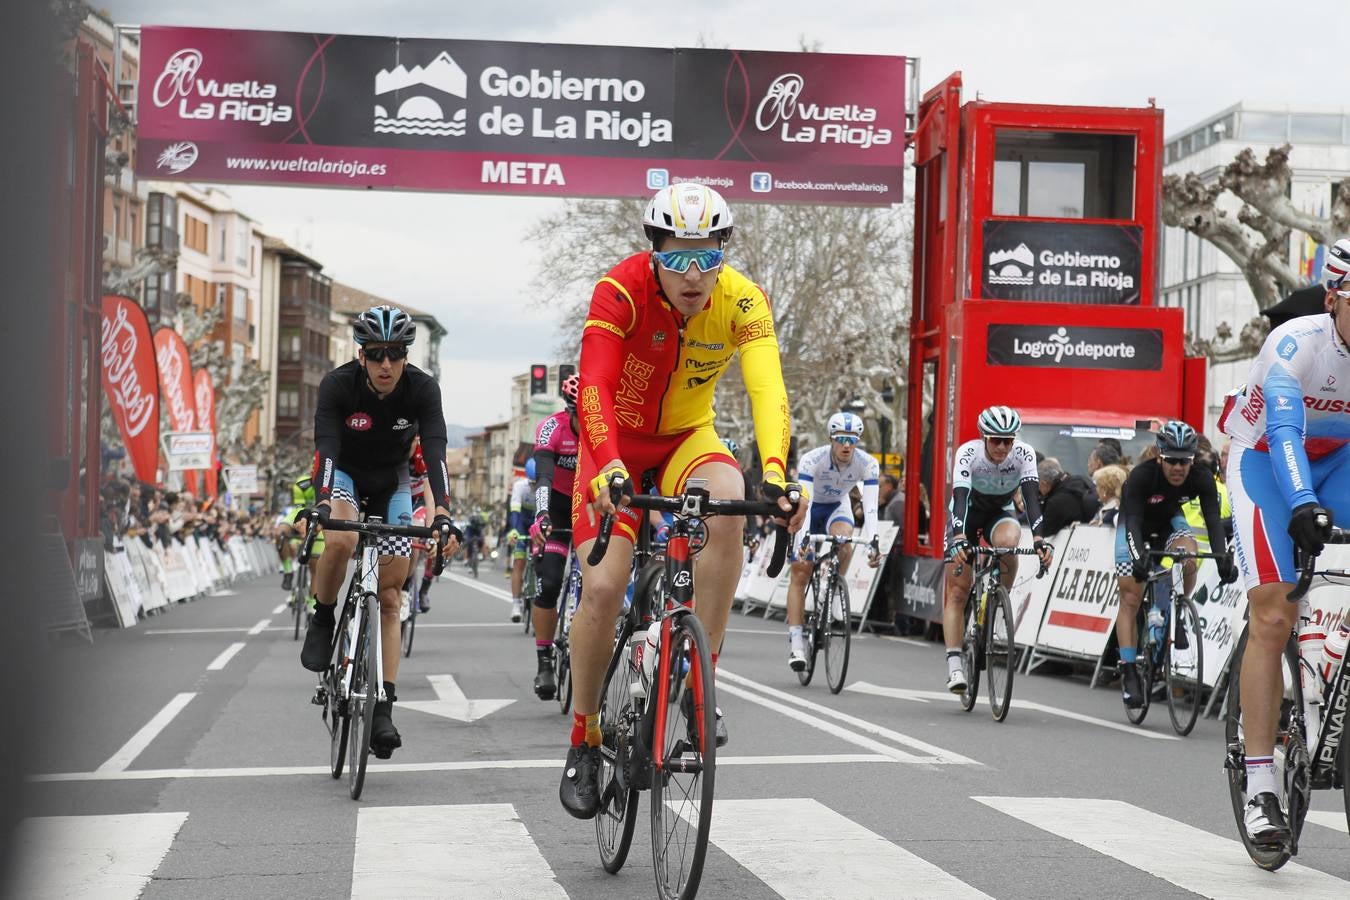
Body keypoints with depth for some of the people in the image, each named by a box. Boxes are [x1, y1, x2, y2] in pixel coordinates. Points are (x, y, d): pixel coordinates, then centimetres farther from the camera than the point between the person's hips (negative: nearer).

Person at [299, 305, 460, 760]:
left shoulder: (422, 389, -23)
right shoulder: (337, 385, -26)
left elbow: (435, 452, -31)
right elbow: (326, 447, -35)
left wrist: (442, 514, -45)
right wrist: (322, 504, -52)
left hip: (392, 483, 2)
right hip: (344, 475, -1)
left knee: (389, 597, -6)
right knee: (342, 539, -36)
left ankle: (383, 707, -6)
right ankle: (322, 620, -9)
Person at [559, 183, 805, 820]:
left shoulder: (743, 302, -20)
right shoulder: (621, 291, -26)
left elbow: (767, 389, -33)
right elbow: (594, 389, -36)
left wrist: (775, 473, -51)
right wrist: (608, 469, -54)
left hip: (687, 438, 2)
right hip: (618, 441, -1)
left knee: (728, 505, -33)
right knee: (602, 588, -17)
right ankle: (583, 742, 5)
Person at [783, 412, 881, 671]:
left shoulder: (868, 464, -24)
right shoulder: (812, 460, -30)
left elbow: (870, 506, -31)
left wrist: (872, 541, -44)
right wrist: (803, 539, -50)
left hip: (837, 507, 2)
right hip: (809, 508, -1)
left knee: (844, 538, -34)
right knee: (800, 573, -10)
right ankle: (796, 643, -9)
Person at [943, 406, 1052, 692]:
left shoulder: (1024, 454, -25)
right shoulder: (968, 453, -29)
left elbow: (1031, 497, -35)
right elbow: (960, 498, -40)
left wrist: (1039, 539, -51)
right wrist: (959, 539, -56)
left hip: (1000, 513, 1)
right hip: (967, 514, -1)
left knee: (1007, 541, -36)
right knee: (957, 592, -12)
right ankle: (954, 667, -13)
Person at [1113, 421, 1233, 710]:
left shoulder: (1202, 476, -26)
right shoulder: (1141, 475, -34)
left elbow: (1213, 518, -32)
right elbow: (1133, 522, -39)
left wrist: (1223, 556, -47)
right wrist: (1139, 557, -56)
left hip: (1169, 520, 2)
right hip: (1135, 524, -2)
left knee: (1188, 559, -30)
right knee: (1131, 599, -10)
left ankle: (1169, 614, -4)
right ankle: (1129, 671, -6)